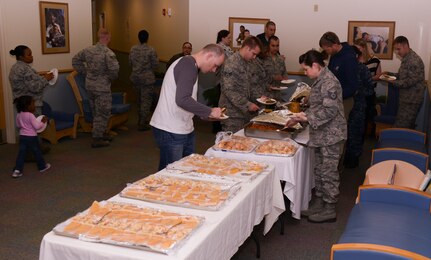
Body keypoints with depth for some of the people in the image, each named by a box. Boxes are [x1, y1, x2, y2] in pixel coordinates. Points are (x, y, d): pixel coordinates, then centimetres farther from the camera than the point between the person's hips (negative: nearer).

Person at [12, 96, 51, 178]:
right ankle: (42, 166, 27)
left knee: (21, 153, 6)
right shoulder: (30, 115, -21)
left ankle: (17, 170, -1)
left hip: (22, 136, 6)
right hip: (31, 137, -6)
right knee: (37, 152, 11)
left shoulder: (19, 115, 3)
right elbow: (37, 126, -22)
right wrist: (43, 122, -8)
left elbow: (18, 125, 16)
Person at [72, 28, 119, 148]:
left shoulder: (88, 50, 3)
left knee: (96, 112, 20)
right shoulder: (108, 53, -19)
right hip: (102, 87, -7)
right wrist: (112, 77, -9)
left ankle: (103, 133, 35)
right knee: (103, 113, 4)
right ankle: (97, 139, 8)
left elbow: (75, 60, 12)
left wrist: (85, 72, 13)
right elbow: (114, 68, -30)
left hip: (89, 85, 7)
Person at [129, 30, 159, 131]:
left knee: (139, 99, 19)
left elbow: (130, 62, 8)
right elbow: (155, 65, -12)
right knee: (146, 101, 1)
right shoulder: (151, 50, -15)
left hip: (135, 78, 6)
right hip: (147, 79, -5)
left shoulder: (133, 49, 0)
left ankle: (141, 120, 32)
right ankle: (143, 124, 3)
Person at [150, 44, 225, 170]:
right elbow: (182, 100, -28)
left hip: (184, 129, 10)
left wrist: (206, 114, 12)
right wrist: (209, 111, -18)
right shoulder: (189, 66, -17)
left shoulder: (188, 64, 16)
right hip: (170, 131, -10)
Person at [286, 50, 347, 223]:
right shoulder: (320, 81, 12)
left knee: (329, 172, 0)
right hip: (321, 135, 10)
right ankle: (319, 203, 28)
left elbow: (330, 110, -25)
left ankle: (329, 209, 11)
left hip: (330, 136, -10)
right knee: (319, 170, 16)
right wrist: (300, 117, 11)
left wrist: (307, 118, -22)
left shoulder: (329, 82, -19)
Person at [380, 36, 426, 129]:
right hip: (406, 99, 10)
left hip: (411, 101, -10)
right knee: (408, 128, 15)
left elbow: (411, 81, -23)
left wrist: (392, 82, -22)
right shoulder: (406, 58, 14)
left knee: (399, 129, -11)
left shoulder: (414, 60, -18)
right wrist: (389, 74, 8)